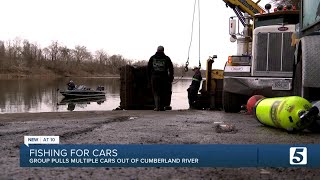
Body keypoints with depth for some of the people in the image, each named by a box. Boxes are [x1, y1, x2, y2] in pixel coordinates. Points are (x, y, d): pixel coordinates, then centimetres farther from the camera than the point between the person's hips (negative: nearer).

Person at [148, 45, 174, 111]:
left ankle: (157, 106, -10)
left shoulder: (152, 58, 8)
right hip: (164, 78, 0)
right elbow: (171, 69, 3)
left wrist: (149, 78, 12)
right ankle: (162, 107, 10)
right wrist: (171, 79, 7)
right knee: (163, 93, 8)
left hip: (154, 77, 1)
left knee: (156, 93, 4)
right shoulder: (167, 58, 4)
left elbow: (148, 69, 8)